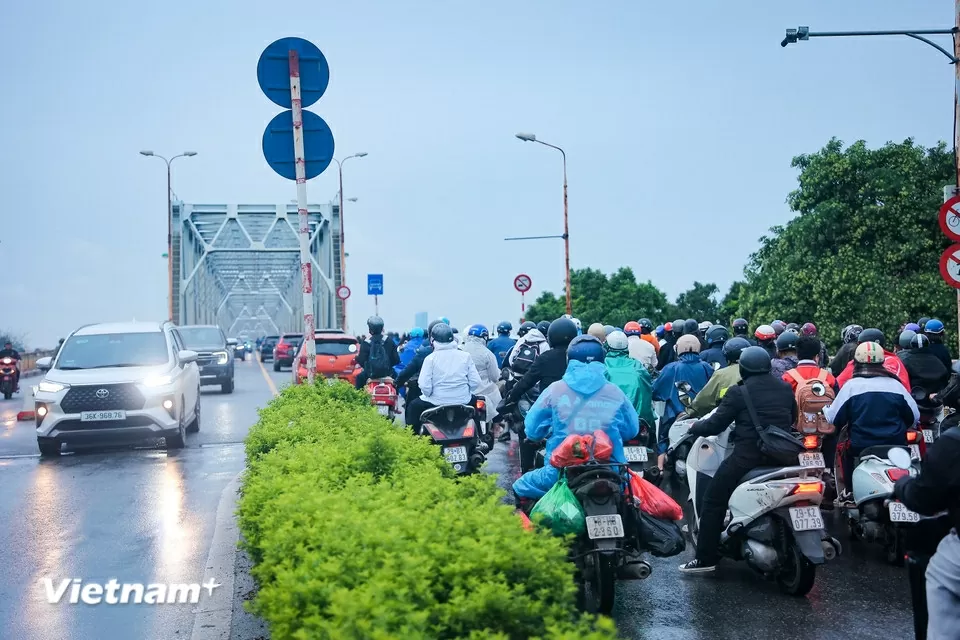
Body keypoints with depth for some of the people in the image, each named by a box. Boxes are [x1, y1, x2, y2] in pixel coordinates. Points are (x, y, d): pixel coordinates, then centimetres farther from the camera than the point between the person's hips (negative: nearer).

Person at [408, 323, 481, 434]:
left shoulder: (430, 358, -9)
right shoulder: (465, 355, -2)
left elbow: (424, 386, -15)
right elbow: (475, 382, -4)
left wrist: (428, 394, 6)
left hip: (437, 402, -2)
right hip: (463, 402, 2)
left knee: (414, 406, 26)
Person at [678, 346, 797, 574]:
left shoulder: (739, 392, -8)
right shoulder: (786, 389, 8)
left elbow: (715, 425, -7)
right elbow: (793, 418, 23)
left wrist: (694, 428, 11)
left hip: (748, 456, -6)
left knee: (713, 501, 2)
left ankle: (705, 558, -1)